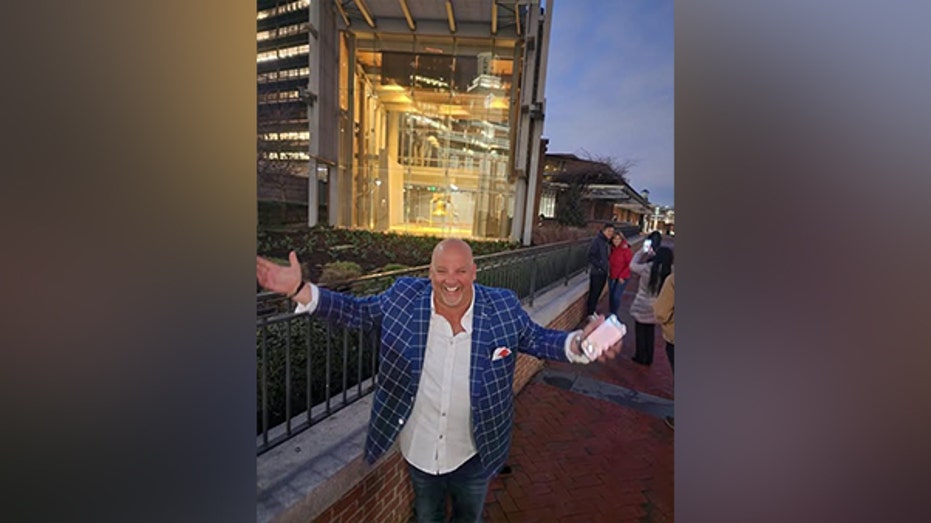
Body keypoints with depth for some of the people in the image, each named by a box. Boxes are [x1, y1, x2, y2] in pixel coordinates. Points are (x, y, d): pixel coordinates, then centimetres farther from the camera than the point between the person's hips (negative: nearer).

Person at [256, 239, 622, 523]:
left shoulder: (504, 307, -18)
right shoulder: (404, 297, -18)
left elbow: (537, 339, -6)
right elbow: (356, 311, -8)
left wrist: (578, 344, -25)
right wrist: (300, 289, -18)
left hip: (475, 452, 0)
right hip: (419, 448, 1)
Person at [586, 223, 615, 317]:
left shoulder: (608, 242, 8)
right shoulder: (596, 240, -15)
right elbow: (590, 256, -19)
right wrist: (599, 265, -21)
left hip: (604, 272, 7)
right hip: (596, 272, -7)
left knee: (598, 293, 17)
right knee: (593, 294, 2)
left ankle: (593, 311, 32)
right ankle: (590, 314, 15)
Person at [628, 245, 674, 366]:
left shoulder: (648, 268, -20)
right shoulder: (670, 272, -11)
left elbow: (632, 265, -5)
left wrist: (642, 253, 5)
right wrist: (650, 254, 7)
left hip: (642, 307, -4)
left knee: (640, 333, 13)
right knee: (650, 333, 19)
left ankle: (641, 357, 24)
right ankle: (648, 359, 31)